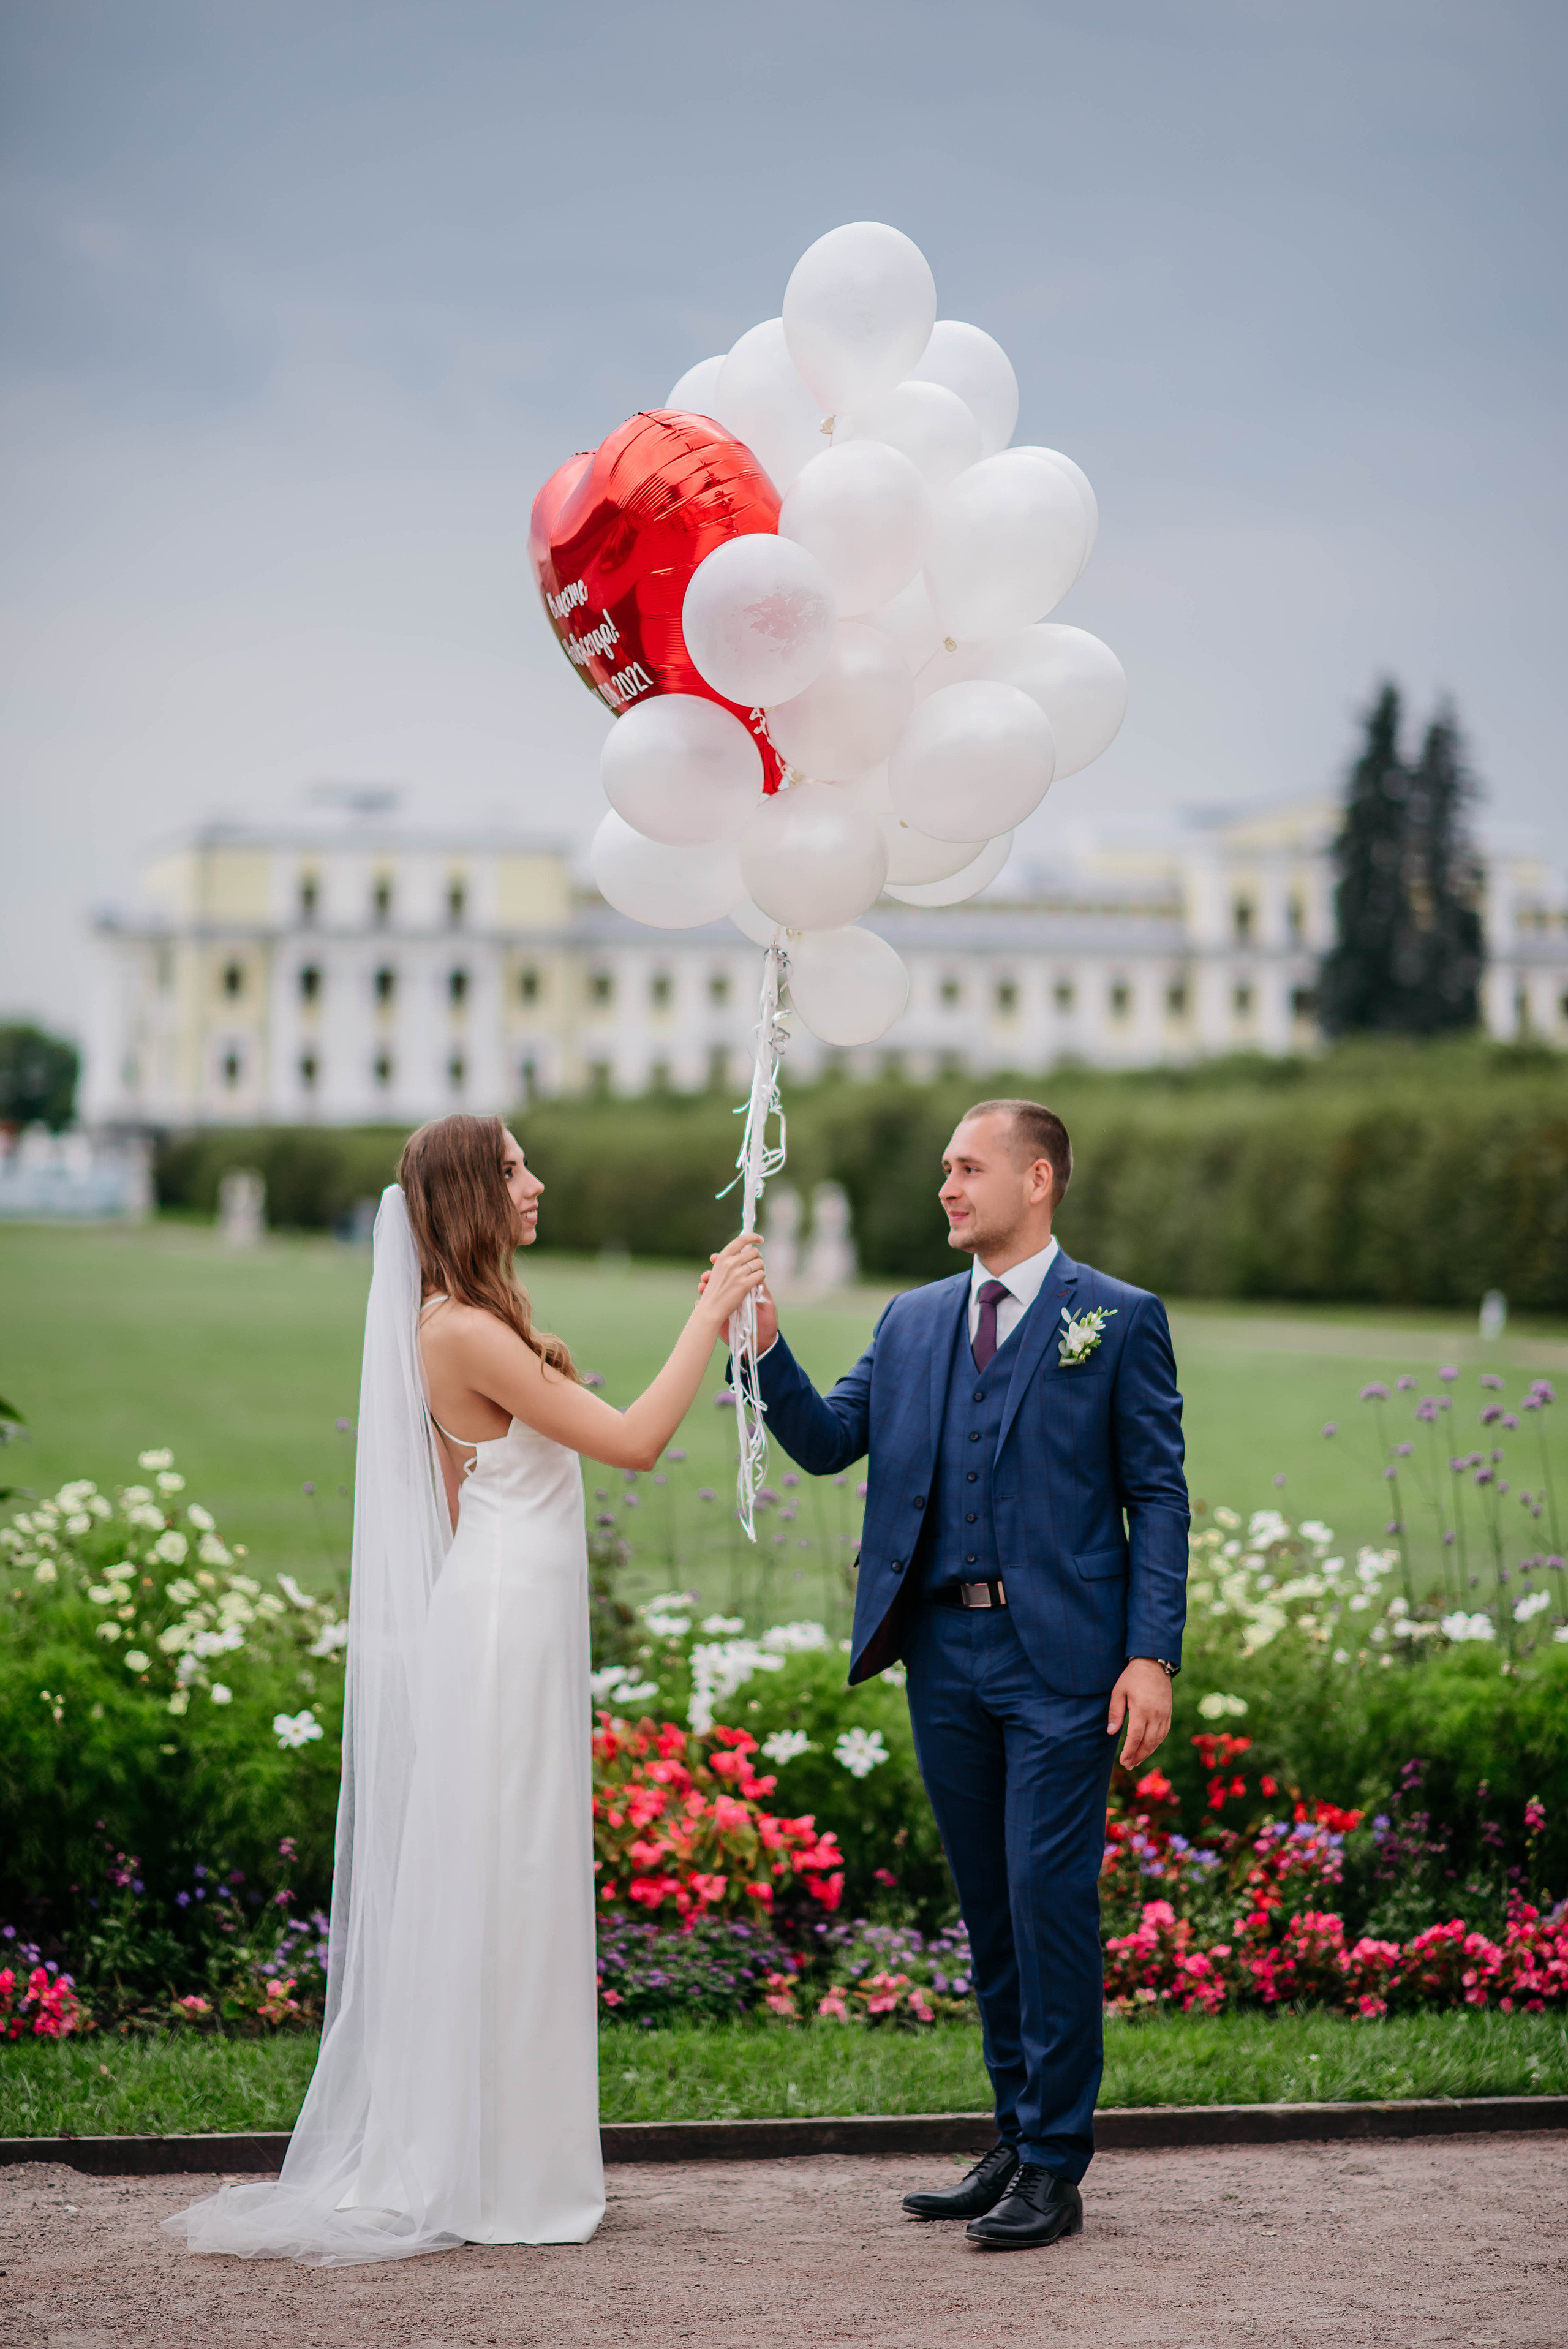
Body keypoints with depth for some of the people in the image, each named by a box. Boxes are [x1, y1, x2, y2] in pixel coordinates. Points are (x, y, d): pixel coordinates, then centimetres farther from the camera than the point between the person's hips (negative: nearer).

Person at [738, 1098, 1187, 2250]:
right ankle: (1017, 2141, 21)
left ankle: (1055, 2169, 1)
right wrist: (765, 1345, -10)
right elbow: (828, 1441, 6)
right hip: (945, 1654, 5)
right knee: (990, 1908, 12)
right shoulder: (913, 1322, 14)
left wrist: (1153, 1655, -11)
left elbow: (1158, 1494, -3)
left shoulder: (1119, 1319, 0)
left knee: (1050, 1900, -6)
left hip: (1061, 1658, -5)